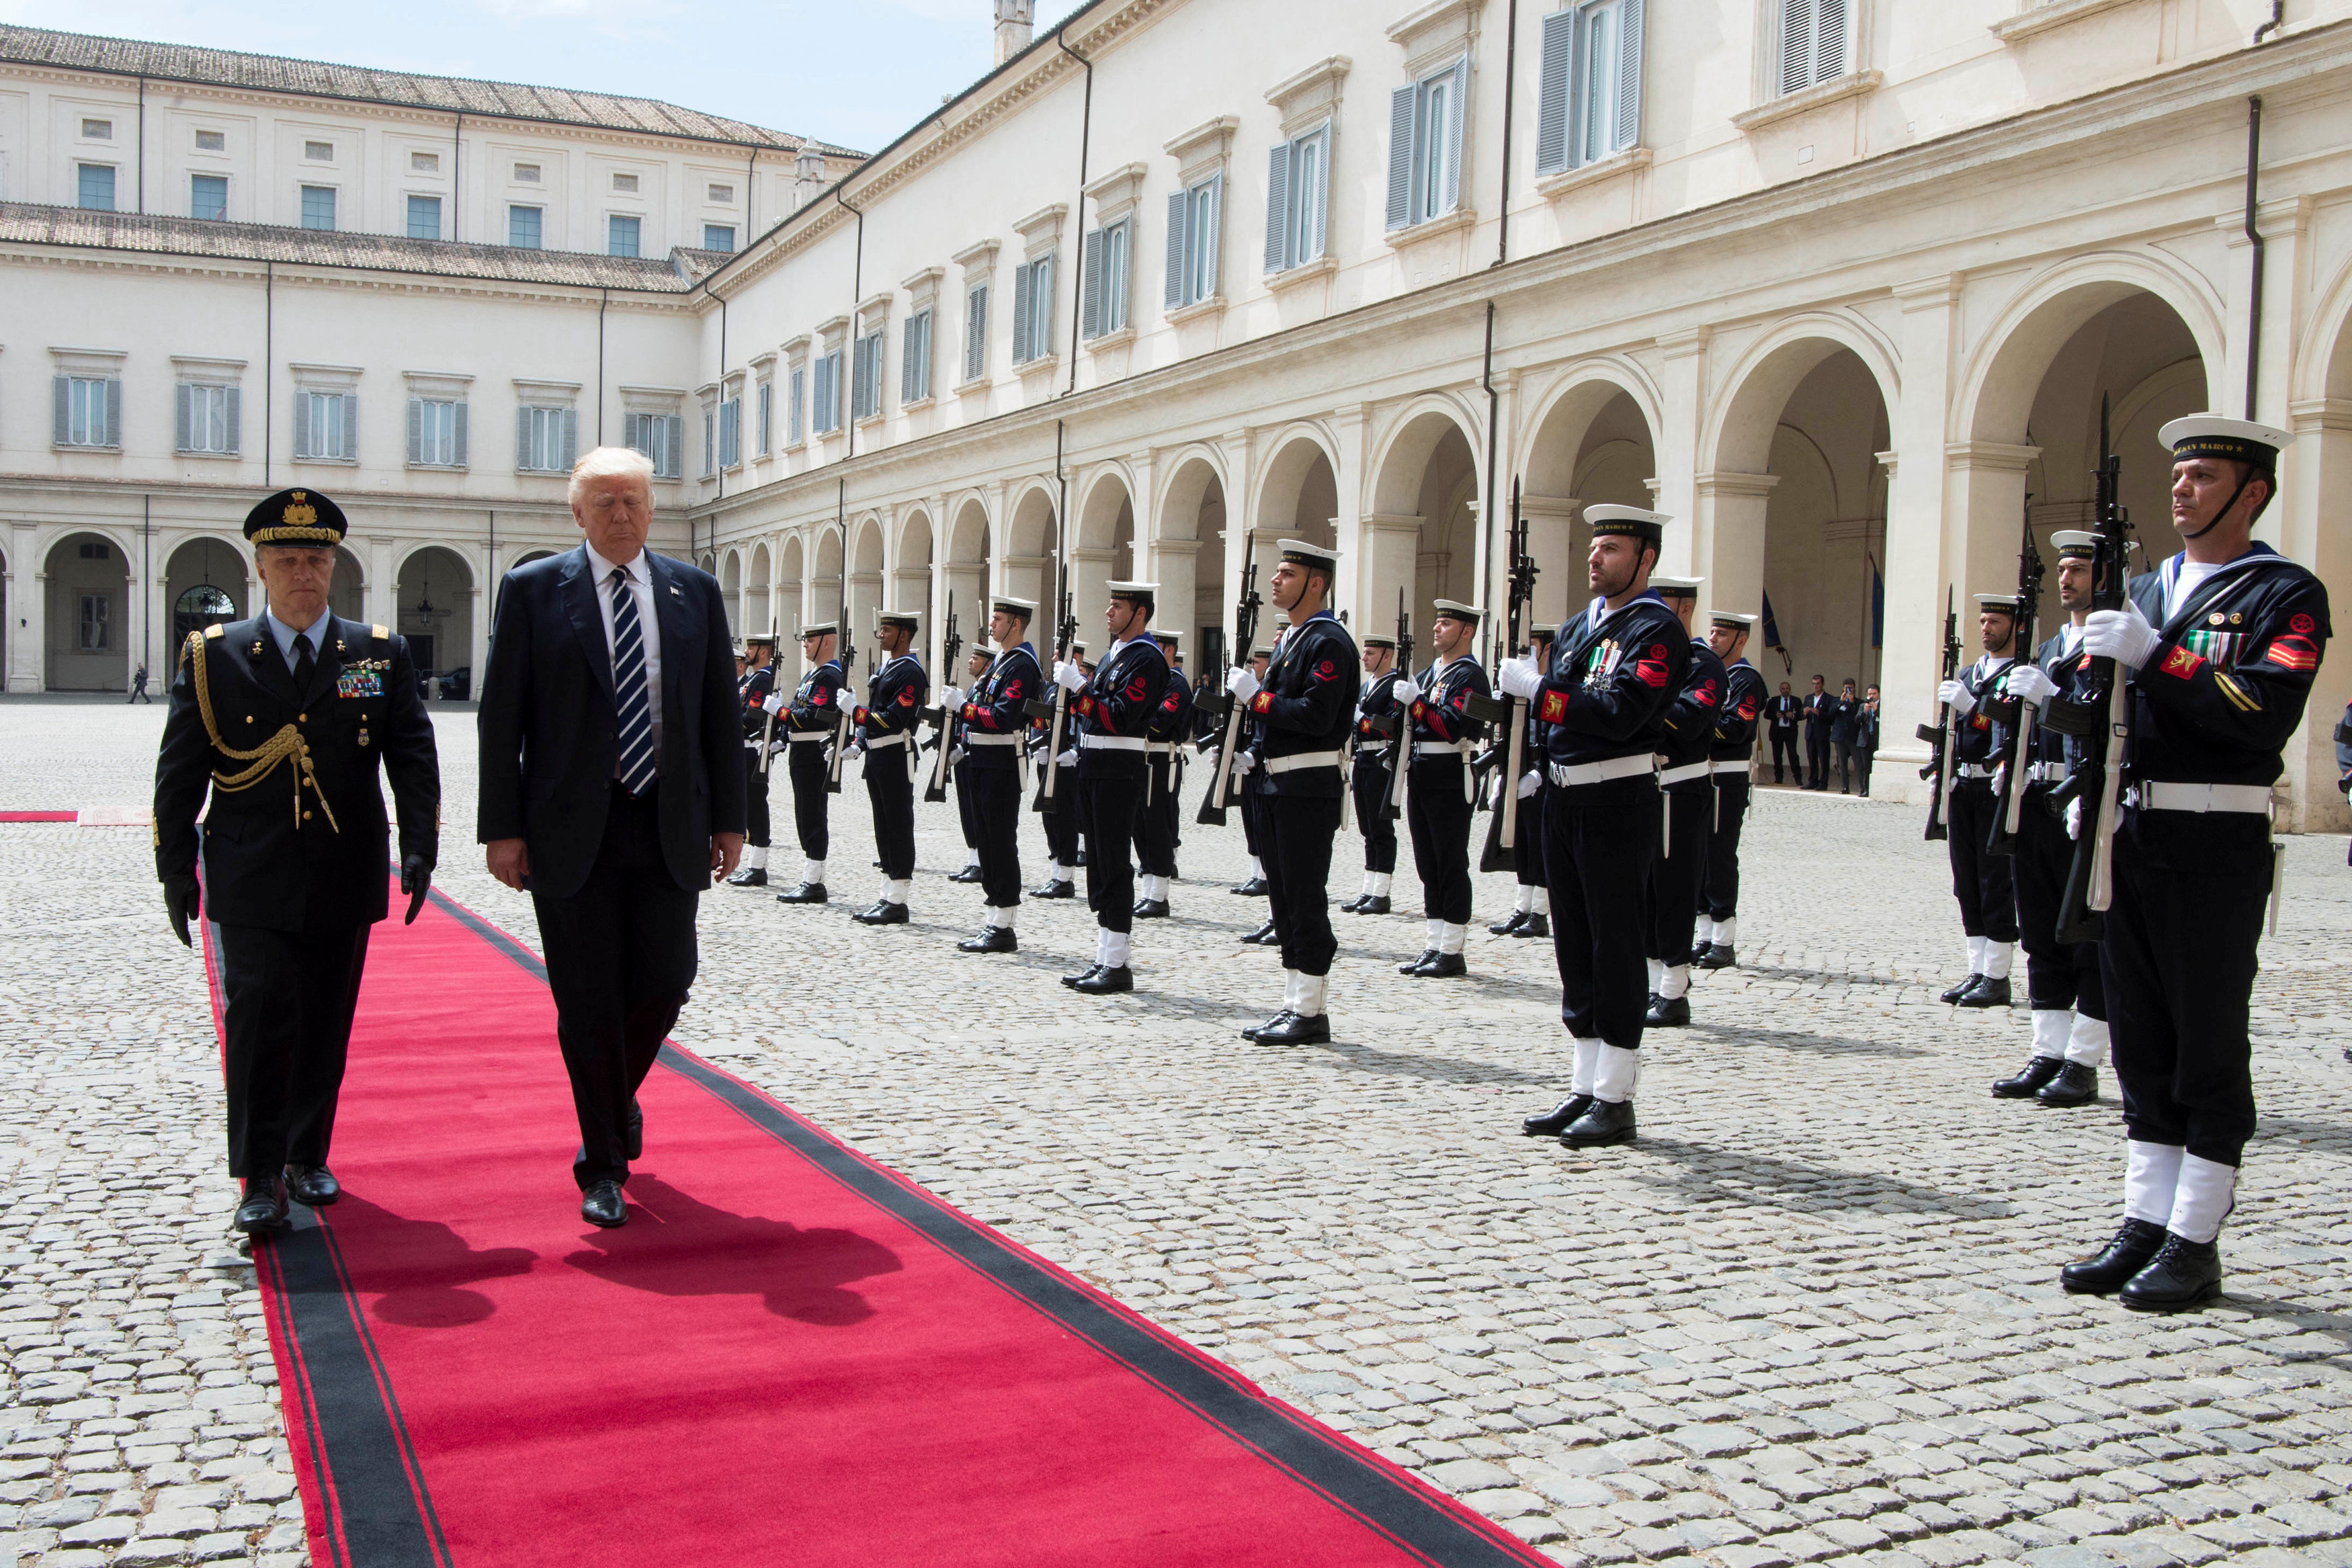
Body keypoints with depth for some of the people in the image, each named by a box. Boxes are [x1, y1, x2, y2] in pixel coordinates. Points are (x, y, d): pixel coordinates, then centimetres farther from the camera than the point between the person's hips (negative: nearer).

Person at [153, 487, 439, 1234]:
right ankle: (259, 1179, 1)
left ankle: (308, 1158, 25)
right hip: (251, 885, -1)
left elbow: (413, 757, 3)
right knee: (258, 1023, -7)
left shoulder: (382, 654, 5)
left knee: (327, 1025, 10)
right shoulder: (212, 656, 3)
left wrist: (419, 849, -8)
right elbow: (179, 772, 4)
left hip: (345, 883, 2)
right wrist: (176, 869, 0)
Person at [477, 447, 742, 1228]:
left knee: (665, 979, 3)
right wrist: (502, 828, -7)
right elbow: (501, 717, -2)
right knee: (588, 1000, 2)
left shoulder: (695, 592, 8)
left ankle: (616, 1096, 34)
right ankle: (604, 1167, 15)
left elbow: (722, 713, 10)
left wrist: (728, 817, 5)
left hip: (669, 825, 2)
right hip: (571, 829, -2)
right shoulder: (532, 590, 0)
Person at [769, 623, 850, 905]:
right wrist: (783, 739, 17)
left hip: (815, 755, -11)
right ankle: (811, 881, 17)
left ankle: (814, 884, -6)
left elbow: (814, 717, -23)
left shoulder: (830, 676, -14)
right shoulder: (814, 674, 19)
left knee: (814, 818, -8)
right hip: (803, 754, 11)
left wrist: (780, 710, -17)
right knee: (806, 818, 12)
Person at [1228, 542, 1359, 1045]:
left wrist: (1256, 695, -17)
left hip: (1308, 790, -10)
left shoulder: (1330, 643, -12)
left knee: (1306, 899, -6)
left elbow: (1316, 717, -23)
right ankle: (1295, 1005, 18)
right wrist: (1254, 755, 11)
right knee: (1283, 897, 11)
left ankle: (1310, 1013, 0)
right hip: (1276, 785, 10)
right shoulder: (1290, 640, 18)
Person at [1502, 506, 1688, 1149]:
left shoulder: (1656, 629, -9)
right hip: (1564, 800, 8)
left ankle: (1615, 1098, 5)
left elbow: (1621, 715, -23)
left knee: (1616, 948, -2)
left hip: (1617, 805, -8)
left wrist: (1538, 689, -20)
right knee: (1574, 947, 11)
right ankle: (1585, 1088, 20)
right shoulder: (1577, 628, 17)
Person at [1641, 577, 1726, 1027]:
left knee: (1674, 892, -3)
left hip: (1681, 796, -7)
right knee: (1645, 891, 10)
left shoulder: (1702, 662, -8)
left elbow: (1689, 722, -23)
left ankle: (1675, 994, 3)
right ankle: (1655, 985, 19)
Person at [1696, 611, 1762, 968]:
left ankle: (1725, 944, 1)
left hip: (1727, 781, -8)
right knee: (1698, 857, 9)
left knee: (1720, 859, -5)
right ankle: (1706, 939, 17)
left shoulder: (1747, 680, -7)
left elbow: (1736, 728, -19)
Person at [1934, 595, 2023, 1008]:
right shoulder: (1967, 675, 19)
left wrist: (1970, 706, -22)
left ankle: (1997, 979, 2)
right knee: (1967, 883, 9)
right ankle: (1977, 973, 15)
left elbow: (2017, 733, -18)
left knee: (1997, 883, -4)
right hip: (1962, 787, 8)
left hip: (1998, 789, -7)